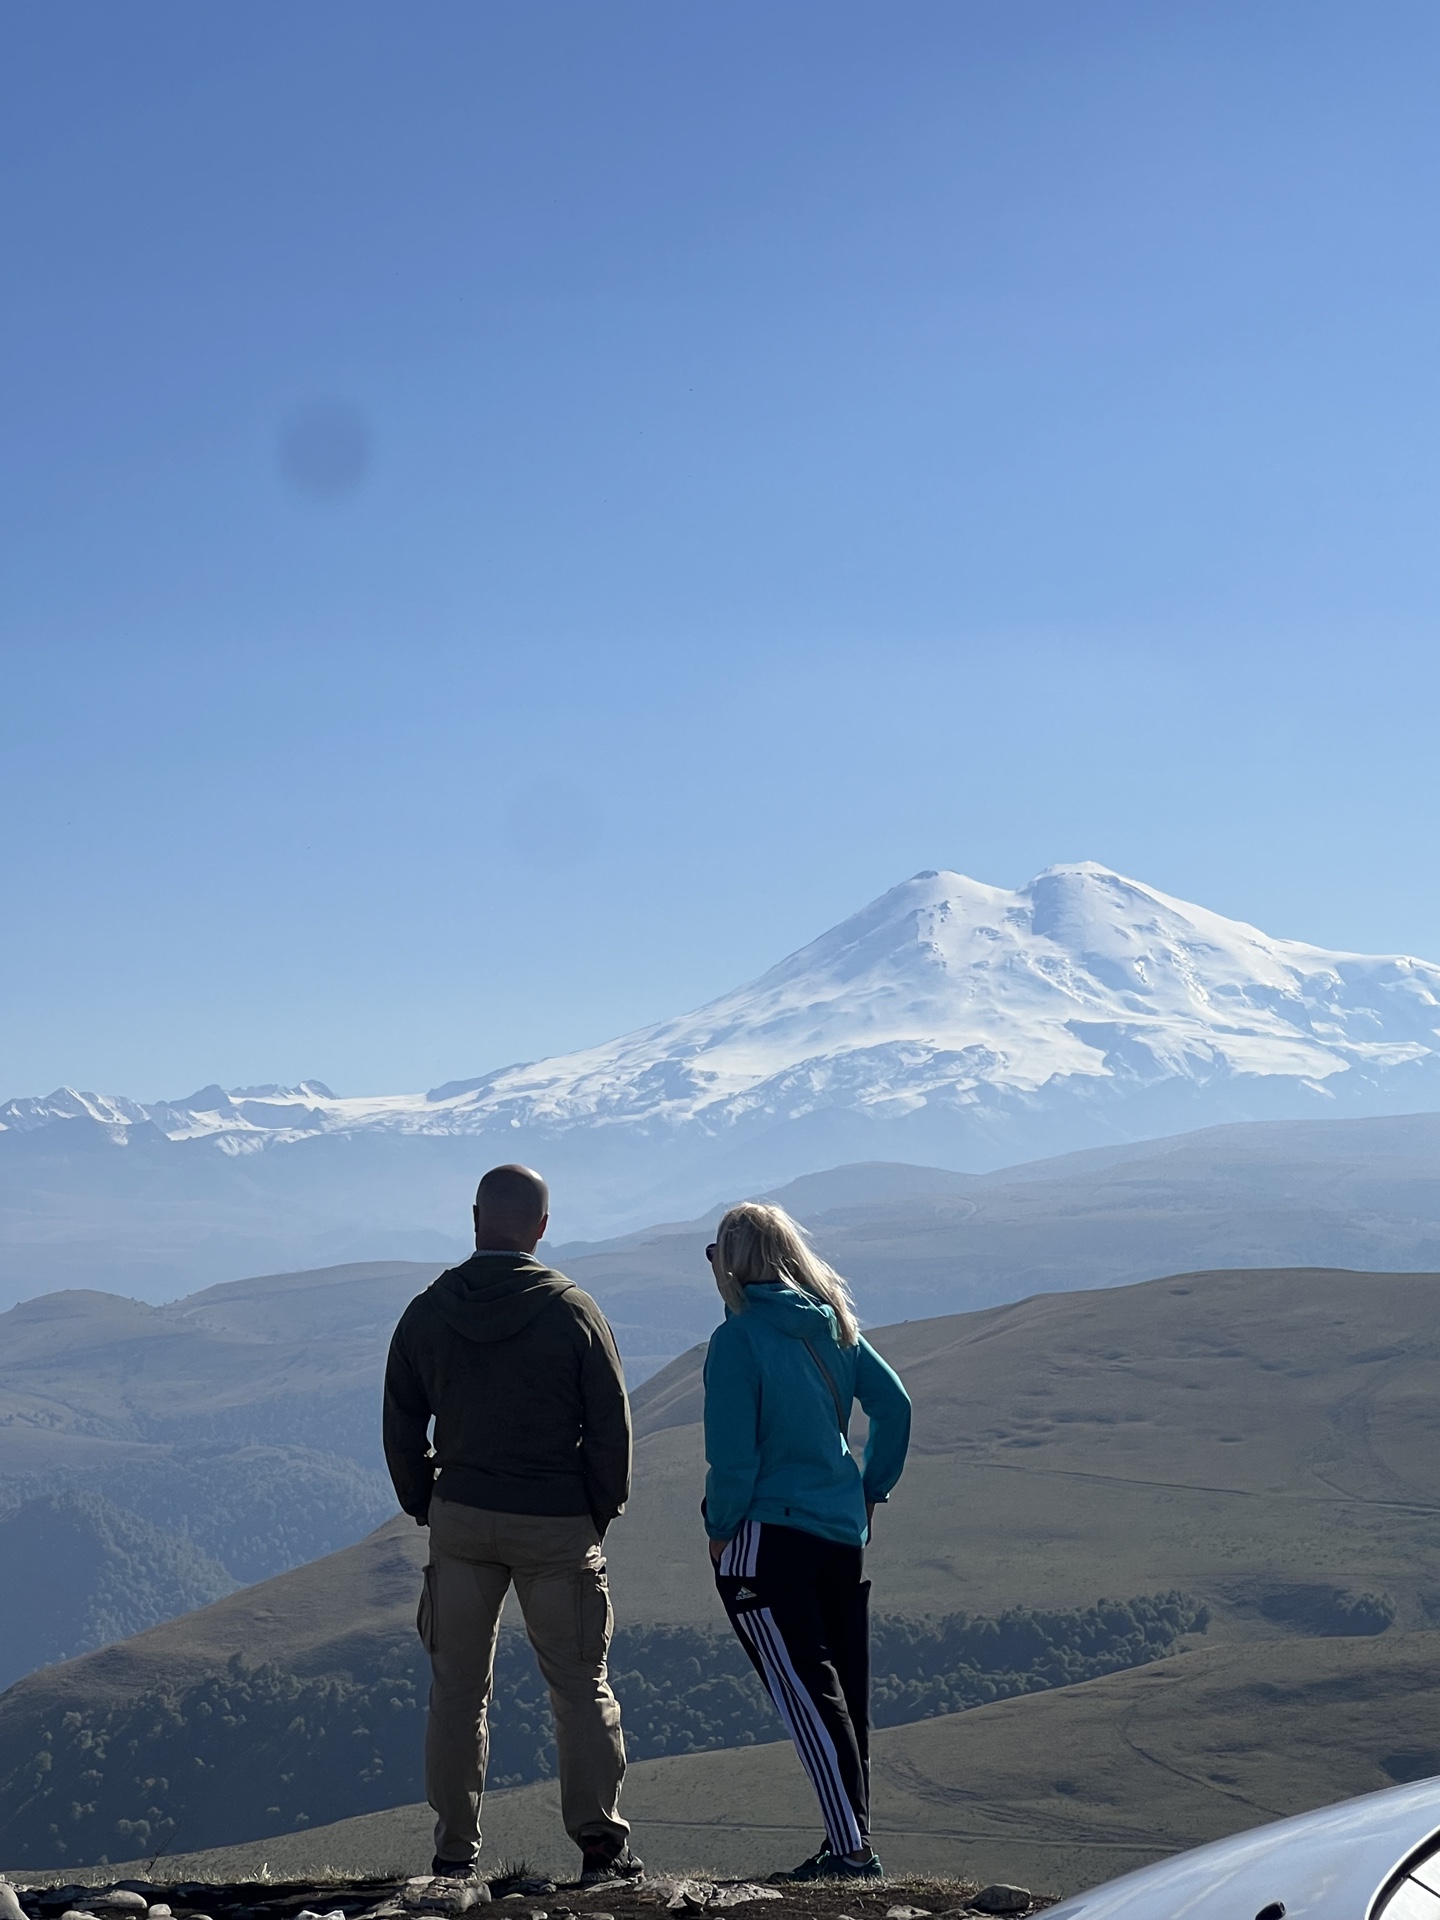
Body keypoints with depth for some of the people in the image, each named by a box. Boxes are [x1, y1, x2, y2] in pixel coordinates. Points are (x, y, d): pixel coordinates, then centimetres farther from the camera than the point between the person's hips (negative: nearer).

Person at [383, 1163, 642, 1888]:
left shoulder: (427, 1313, 1)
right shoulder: (573, 1310, -7)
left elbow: (401, 1427, 6)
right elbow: (610, 1425, -5)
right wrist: (601, 1512, 7)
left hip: (461, 1518, 2)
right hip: (557, 1526, -2)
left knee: (457, 1689, 9)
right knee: (580, 1686, 5)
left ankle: (455, 1852, 10)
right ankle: (601, 1846, 2)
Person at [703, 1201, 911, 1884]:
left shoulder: (738, 1339, -13)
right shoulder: (833, 1325, 7)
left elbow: (732, 1454, -16)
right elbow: (894, 1404, 8)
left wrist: (720, 1529, -3)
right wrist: (871, 1491, 14)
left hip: (766, 1538, -7)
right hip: (842, 1533, 7)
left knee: (804, 1696, -5)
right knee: (845, 1694, 13)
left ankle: (850, 1850, -8)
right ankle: (852, 1843, 20)